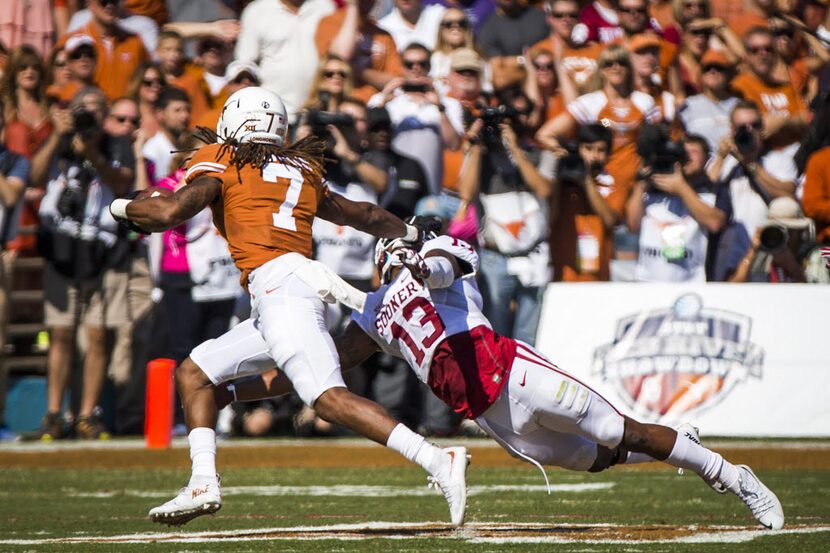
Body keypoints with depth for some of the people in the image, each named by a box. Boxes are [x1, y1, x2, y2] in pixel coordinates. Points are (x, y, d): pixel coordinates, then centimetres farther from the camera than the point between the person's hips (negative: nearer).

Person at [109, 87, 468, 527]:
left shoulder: (222, 165, 8)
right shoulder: (302, 172, 25)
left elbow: (170, 213, -3)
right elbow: (358, 214, 36)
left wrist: (122, 207, 18)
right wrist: (410, 233, 54)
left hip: (279, 284, -8)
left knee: (330, 399, -20)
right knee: (193, 373, 18)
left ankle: (439, 462, -30)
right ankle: (203, 484, 6)